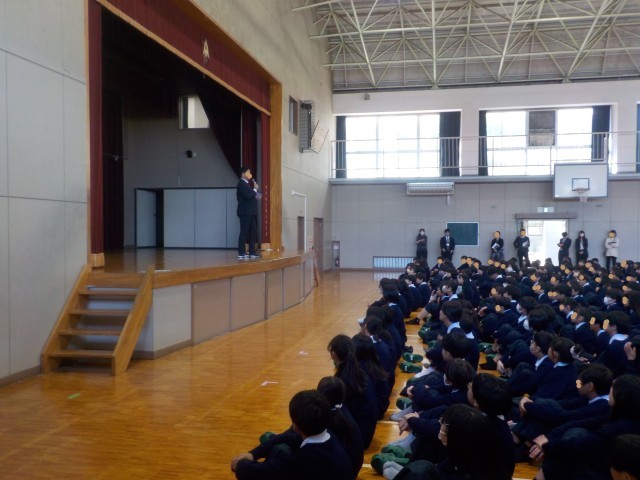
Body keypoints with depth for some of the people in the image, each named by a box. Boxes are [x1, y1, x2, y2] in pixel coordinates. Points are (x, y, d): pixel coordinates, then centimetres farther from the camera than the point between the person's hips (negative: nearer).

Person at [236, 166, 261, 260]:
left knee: (253, 232, 9)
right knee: (244, 233, -6)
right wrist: (255, 189, -8)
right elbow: (248, 196, -21)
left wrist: (256, 195, 1)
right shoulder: (241, 184, -11)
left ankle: (252, 252, 14)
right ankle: (241, 253, -3)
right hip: (245, 212, -9)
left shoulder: (248, 183, 19)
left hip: (251, 212, 9)